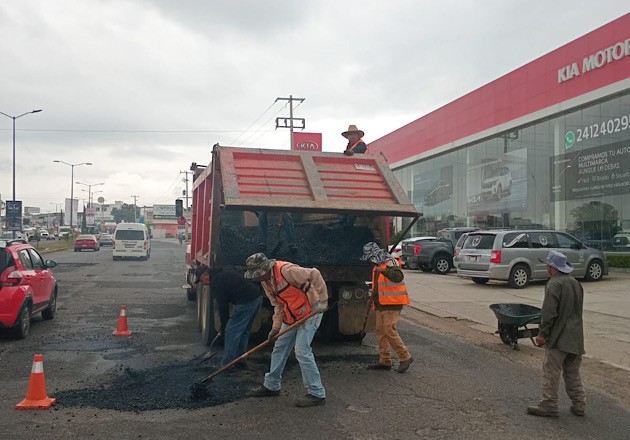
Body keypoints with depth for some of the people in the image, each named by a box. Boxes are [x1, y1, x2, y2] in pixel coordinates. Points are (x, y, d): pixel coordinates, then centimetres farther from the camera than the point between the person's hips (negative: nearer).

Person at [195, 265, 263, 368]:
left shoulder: (215, 284, -4)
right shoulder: (226, 270, 21)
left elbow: (223, 307, -1)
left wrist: (223, 328, 9)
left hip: (246, 302, -9)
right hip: (258, 296, 9)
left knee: (231, 331, 2)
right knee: (244, 332, 20)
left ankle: (227, 364, 7)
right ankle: (240, 361, 27)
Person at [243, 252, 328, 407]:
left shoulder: (286, 270, -26)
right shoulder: (266, 282, 3)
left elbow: (315, 275, -24)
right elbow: (278, 305, 10)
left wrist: (322, 299, -24)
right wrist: (276, 327, 3)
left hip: (310, 312, -9)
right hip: (291, 316, 9)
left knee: (302, 351, -13)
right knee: (279, 348, 13)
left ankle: (316, 393, -3)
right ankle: (271, 385, 29)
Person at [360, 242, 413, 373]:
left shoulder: (390, 262, -12)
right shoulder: (378, 265, 17)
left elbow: (398, 277, -31)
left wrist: (383, 271, -44)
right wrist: (373, 297, 23)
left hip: (392, 304, -10)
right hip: (381, 304, 10)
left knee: (389, 331, -13)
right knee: (380, 332, 9)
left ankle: (405, 357, -1)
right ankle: (385, 361, 15)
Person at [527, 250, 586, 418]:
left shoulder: (554, 284, -15)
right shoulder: (576, 283, 12)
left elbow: (549, 312, -19)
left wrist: (542, 333, -11)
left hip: (558, 337, -8)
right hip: (576, 336, 8)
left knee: (551, 372, -2)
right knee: (573, 373, 16)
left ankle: (549, 406, 3)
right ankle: (578, 405, 20)